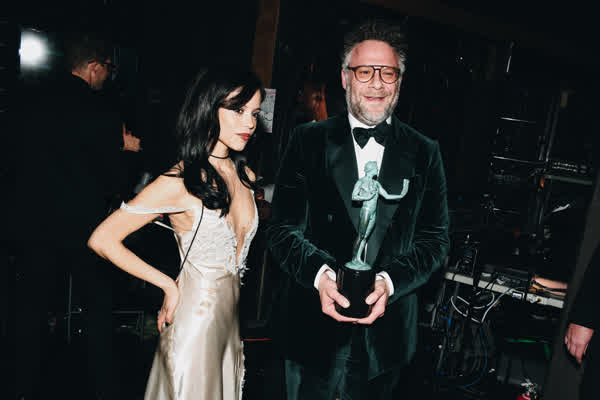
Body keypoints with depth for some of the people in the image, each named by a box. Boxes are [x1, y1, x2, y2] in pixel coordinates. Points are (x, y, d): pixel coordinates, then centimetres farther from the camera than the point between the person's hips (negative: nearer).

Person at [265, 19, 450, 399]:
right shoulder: (309, 140, -2)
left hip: (386, 331, 1)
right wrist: (320, 274, -23)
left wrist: (388, 281, -18)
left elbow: (436, 238, -1)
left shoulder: (425, 153, 2)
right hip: (313, 324, -1)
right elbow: (284, 227, -6)